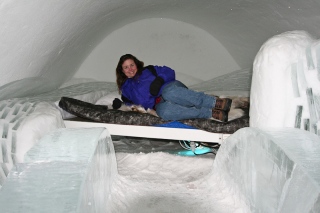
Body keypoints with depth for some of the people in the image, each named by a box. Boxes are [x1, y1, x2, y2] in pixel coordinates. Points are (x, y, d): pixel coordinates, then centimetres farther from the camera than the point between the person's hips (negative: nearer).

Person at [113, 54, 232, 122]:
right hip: (159, 105, 1)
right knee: (164, 112, -39)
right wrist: (119, 104, 5)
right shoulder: (126, 88, 24)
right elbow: (130, 102, 25)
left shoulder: (149, 71, 17)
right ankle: (211, 113, -43)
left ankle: (216, 103, -43)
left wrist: (160, 79, -10)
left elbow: (169, 72, 9)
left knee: (169, 92, -41)